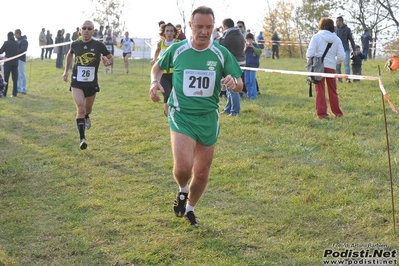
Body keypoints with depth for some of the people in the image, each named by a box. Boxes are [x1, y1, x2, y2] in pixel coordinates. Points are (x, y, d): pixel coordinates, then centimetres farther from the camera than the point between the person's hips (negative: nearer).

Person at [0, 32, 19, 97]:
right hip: (15, 63, 3)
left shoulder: (6, 43, -9)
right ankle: (14, 93, 5)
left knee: (6, 79, 4)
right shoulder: (17, 43, 3)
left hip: (8, 63, -3)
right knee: (15, 79, 7)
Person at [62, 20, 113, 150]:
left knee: (88, 108, 21)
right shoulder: (75, 44, -3)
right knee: (80, 107, -21)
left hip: (92, 84, 1)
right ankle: (82, 138, -17)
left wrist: (108, 62, -22)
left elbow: (111, 57, 2)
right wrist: (66, 71, 18)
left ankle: (86, 117, 60)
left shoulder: (99, 45, -9)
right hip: (76, 83, -1)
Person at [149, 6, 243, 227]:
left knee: (202, 173, 10)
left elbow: (239, 86, 1)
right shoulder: (176, 50, -4)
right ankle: (182, 191, 14)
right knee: (184, 166, -23)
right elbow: (158, 66, 16)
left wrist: (233, 82, -23)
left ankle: (189, 209, 39)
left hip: (209, 119, 2)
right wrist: (155, 81, -6)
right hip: (182, 117, -2)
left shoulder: (221, 53, -3)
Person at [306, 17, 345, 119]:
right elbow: (341, 57, 0)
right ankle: (337, 113, 21)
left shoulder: (316, 36, -5)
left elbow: (310, 53, -12)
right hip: (331, 67, 3)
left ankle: (322, 113, -2)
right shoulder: (336, 39, 5)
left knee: (320, 91, 2)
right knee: (333, 91, 15)